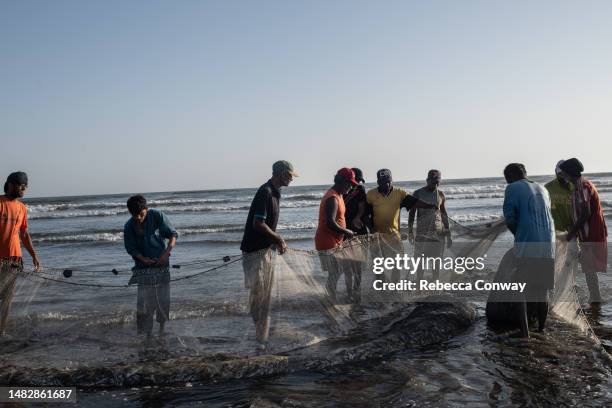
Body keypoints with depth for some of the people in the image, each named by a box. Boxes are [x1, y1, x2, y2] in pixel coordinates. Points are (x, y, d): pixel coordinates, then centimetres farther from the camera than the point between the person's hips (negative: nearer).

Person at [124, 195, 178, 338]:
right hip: (143, 267, 0)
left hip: (161, 264, 0)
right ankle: (147, 333, 8)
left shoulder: (157, 216, -11)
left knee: (163, 300, 5)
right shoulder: (129, 227, -7)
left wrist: (167, 253, -18)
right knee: (144, 302, -3)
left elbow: (173, 235, -6)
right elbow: (130, 248, 1)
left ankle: (162, 328, 24)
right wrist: (143, 259, -17)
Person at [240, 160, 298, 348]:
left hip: (266, 250, 10)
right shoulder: (265, 192, -18)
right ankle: (253, 340, 4)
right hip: (255, 251, -10)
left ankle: (261, 339, 22)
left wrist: (278, 241, 9)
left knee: (264, 299, 13)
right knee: (257, 296, -4)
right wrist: (278, 239, -12)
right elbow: (258, 224, -23)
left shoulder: (275, 193, 12)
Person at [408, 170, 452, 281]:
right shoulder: (418, 193, -2)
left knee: (436, 261, 5)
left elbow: (444, 214, 12)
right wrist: (410, 231, -7)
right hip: (422, 233, -2)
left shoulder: (440, 194, 6)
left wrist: (448, 235, 10)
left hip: (438, 232, 2)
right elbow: (412, 213, 1)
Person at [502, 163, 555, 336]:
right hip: (548, 246, 5)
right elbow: (545, 215, 21)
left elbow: (509, 219, -5)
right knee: (542, 290, 16)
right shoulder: (542, 189, 19)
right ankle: (541, 328, 24)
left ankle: (525, 333, -1)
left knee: (523, 290, 2)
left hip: (526, 246, -5)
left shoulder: (512, 189, 1)